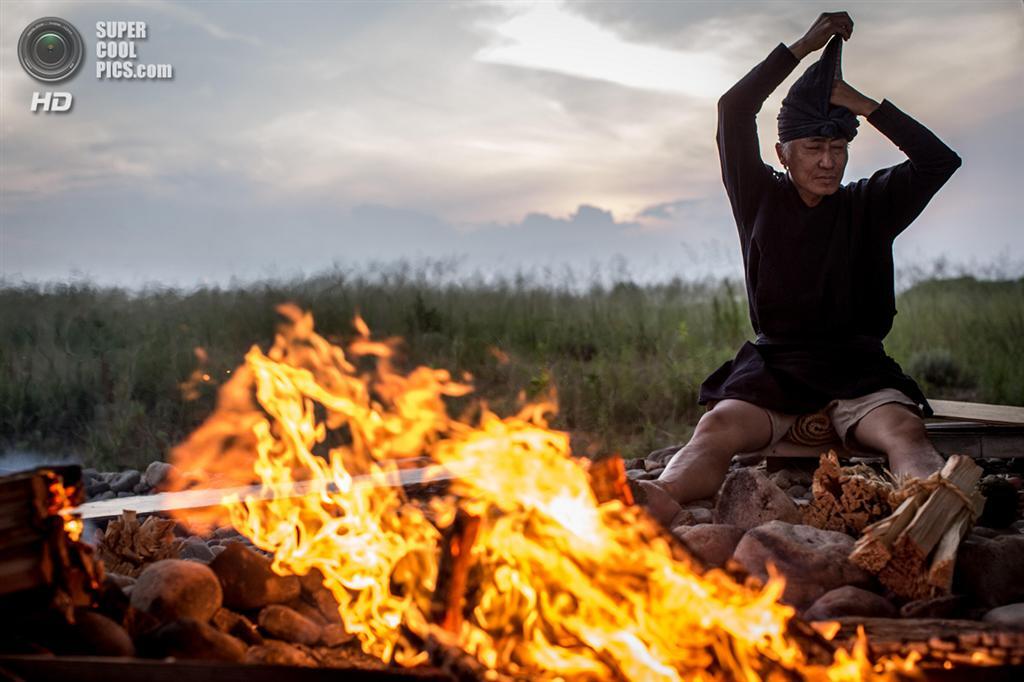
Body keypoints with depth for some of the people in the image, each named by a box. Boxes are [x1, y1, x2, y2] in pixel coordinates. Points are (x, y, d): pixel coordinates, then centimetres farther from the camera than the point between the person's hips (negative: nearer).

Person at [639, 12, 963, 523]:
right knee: (717, 429, -34)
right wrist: (804, 46, 4)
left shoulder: (869, 206, 15)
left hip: (856, 369, 1)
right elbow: (734, 111, 2)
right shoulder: (761, 201, 12)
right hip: (775, 363, -1)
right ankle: (658, 505, -63)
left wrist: (861, 104, 1)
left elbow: (940, 160, 2)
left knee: (905, 431, -34)